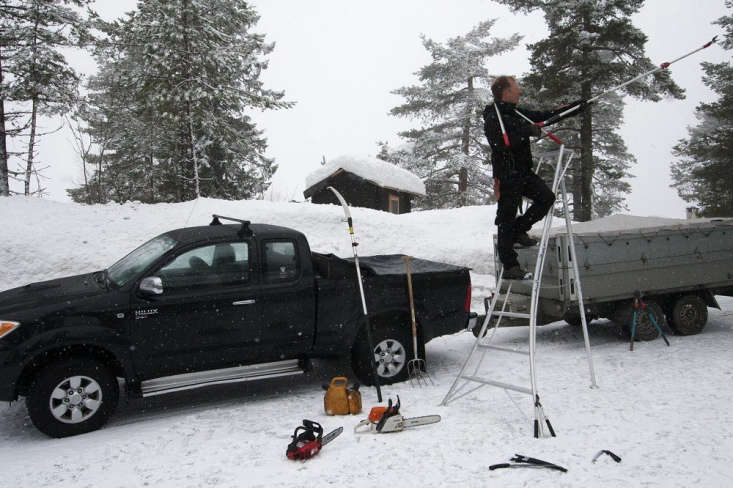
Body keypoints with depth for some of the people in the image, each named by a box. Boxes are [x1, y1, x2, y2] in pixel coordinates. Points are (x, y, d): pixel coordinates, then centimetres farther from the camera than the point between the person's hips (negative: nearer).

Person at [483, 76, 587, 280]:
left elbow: (545, 116, 21)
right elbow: (502, 143, -26)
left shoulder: (516, 113, 13)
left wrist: (574, 108, 21)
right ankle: (510, 267, 6)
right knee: (507, 220, -2)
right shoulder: (492, 118, -14)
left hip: (523, 172, 9)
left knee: (547, 197, 2)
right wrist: (526, 131, -22)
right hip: (507, 175, -8)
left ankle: (519, 231, 19)